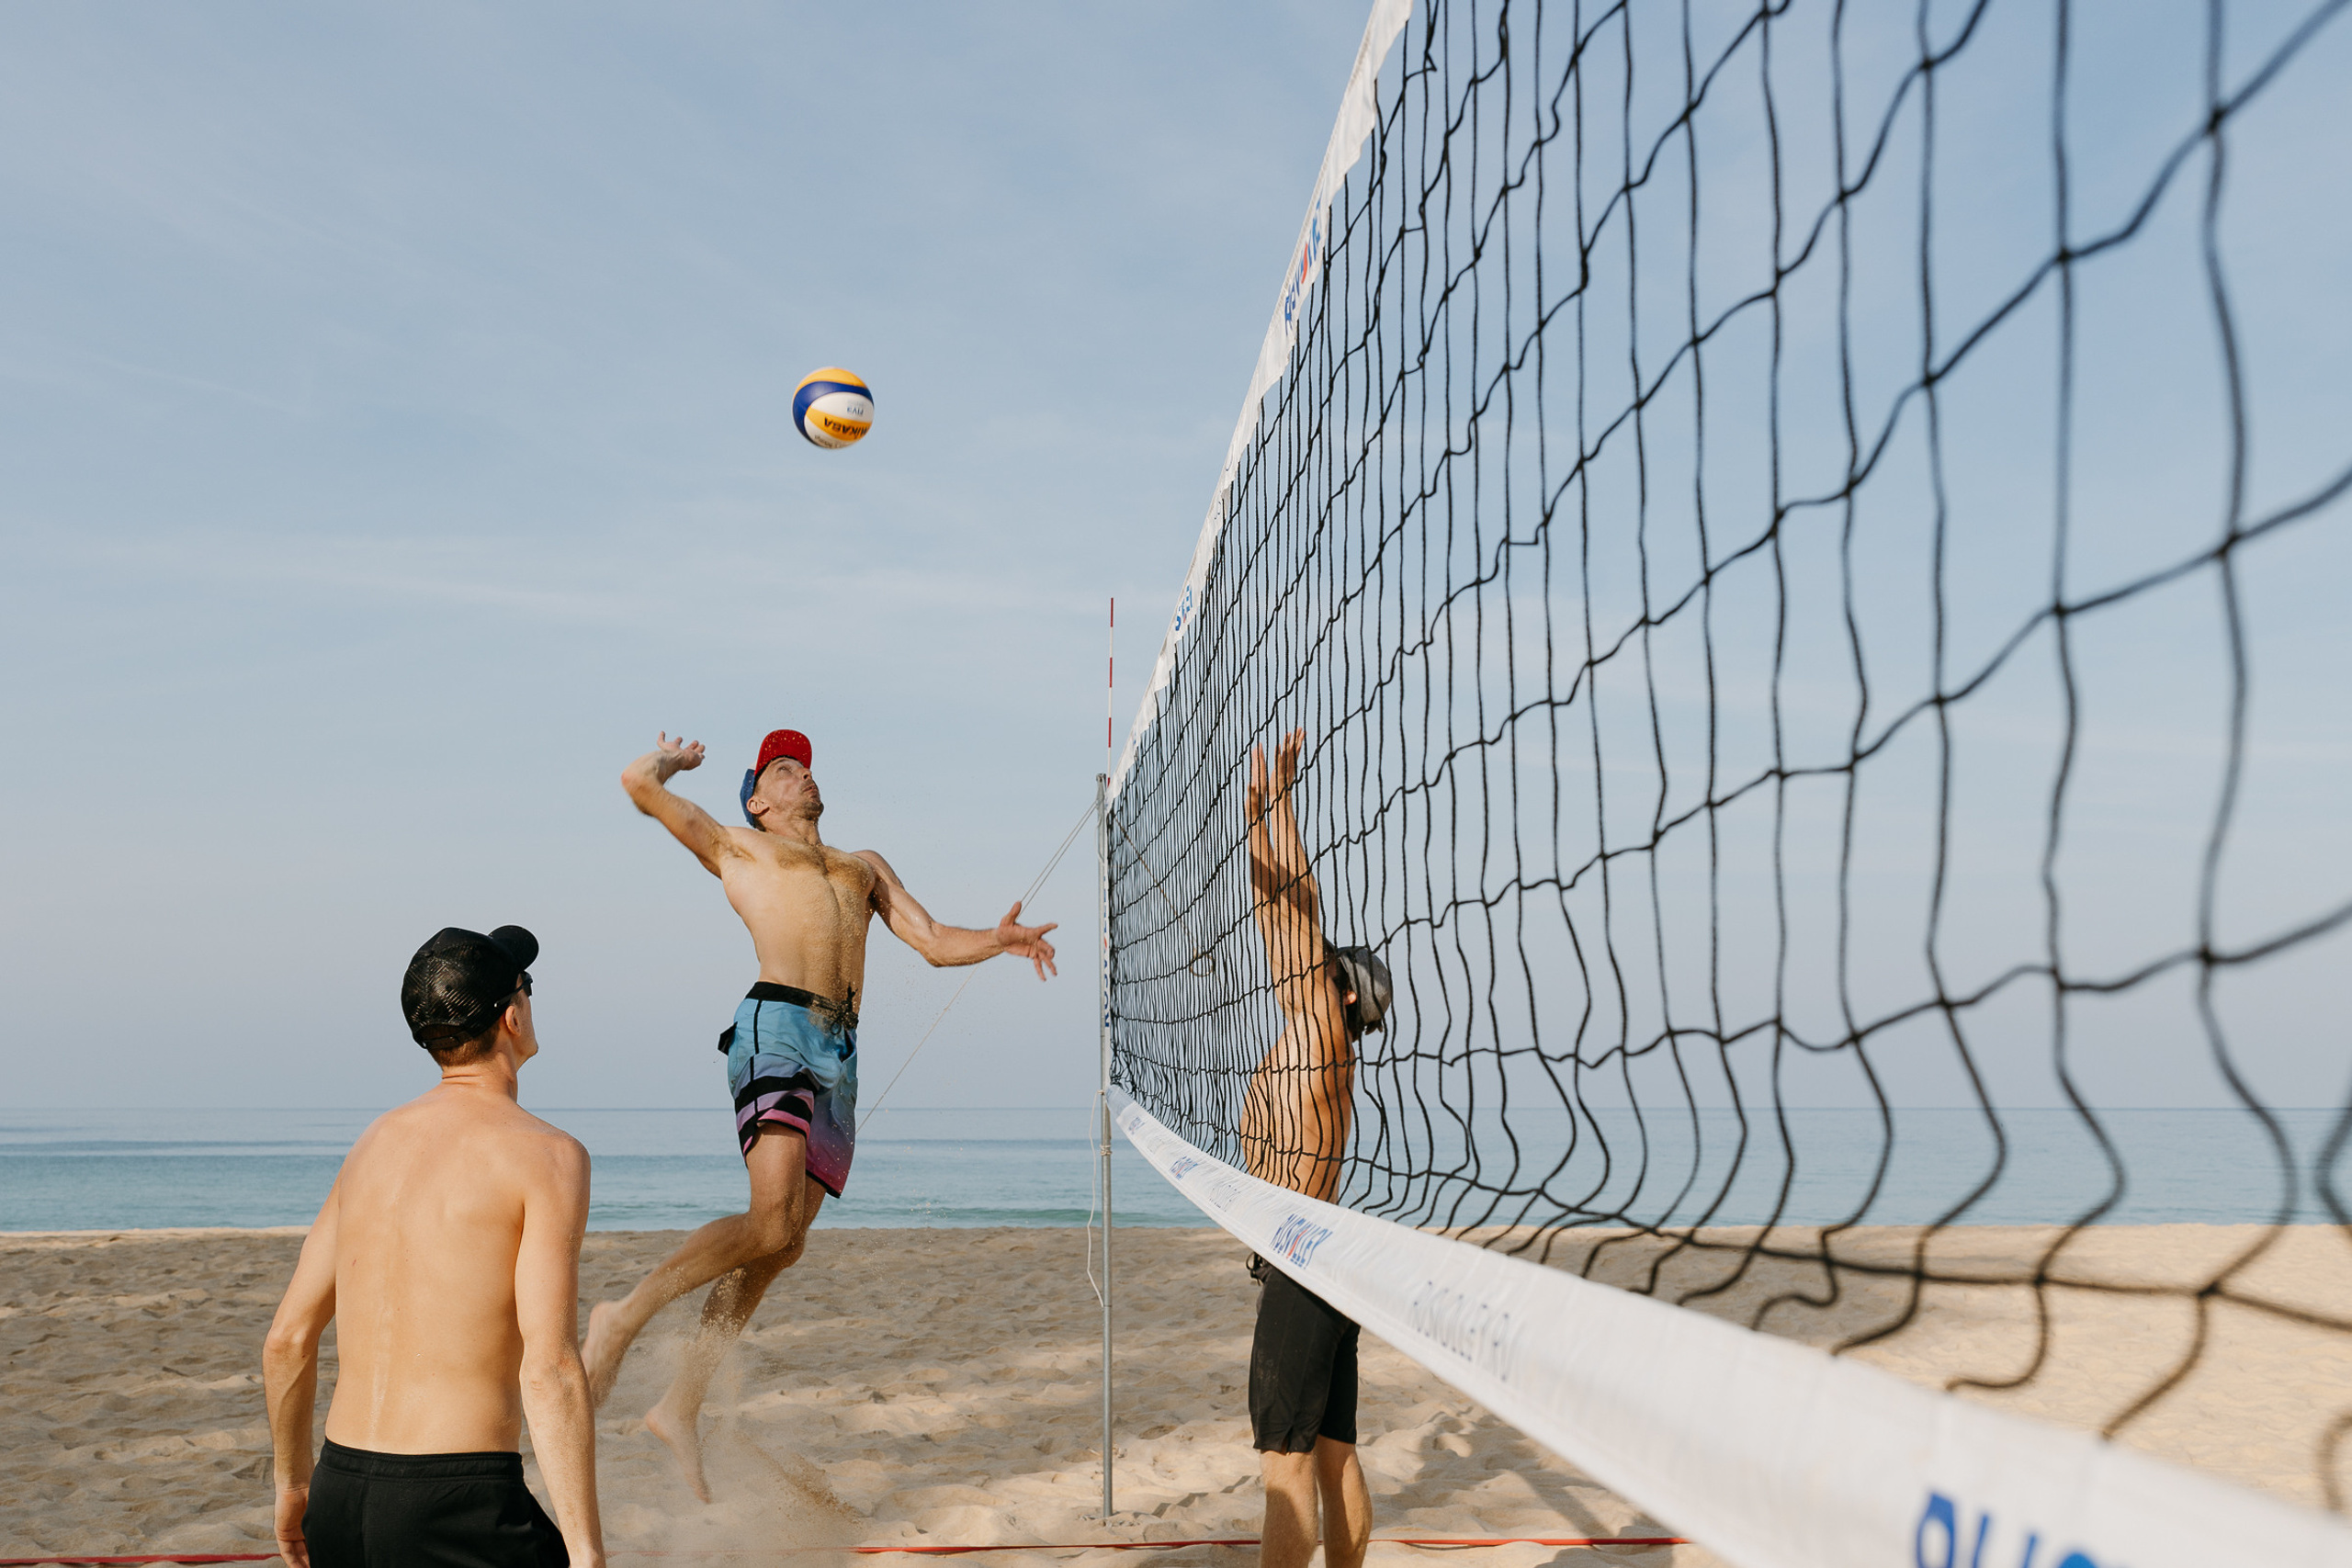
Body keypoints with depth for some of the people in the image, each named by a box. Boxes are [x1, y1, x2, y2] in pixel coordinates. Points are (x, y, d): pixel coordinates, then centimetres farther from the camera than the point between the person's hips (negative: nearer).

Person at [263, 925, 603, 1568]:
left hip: (340, 1496, 7)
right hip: (459, 1513, -7)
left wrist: (292, 1482, 29)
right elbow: (548, 1369, -17)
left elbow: (286, 1339, 15)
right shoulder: (545, 1154, -9)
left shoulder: (374, 1143, 12)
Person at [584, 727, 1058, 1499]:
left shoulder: (866, 865, 33)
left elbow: (934, 941, 23)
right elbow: (638, 783, 15)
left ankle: (681, 1405, 10)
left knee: (781, 1247, 1)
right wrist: (672, 755, 37)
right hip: (776, 1028, -5)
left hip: (841, 1054, 5)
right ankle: (624, 1315, -10)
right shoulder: (736, 846, 21)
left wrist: (998, 940, 3)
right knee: (775, 1220, -24)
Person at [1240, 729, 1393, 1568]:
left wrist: (1283, 802, -12)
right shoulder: (1299, 1037, 15)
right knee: (1333, 1453, 11)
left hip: (1303, 1268, -9)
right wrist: (1258, 816, 17)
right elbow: (1278, 919, 17)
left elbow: (1301, 913, -13)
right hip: (1315, 1264, 9)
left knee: (1287, 1459, -9)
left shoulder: (1321, 1029, -7)